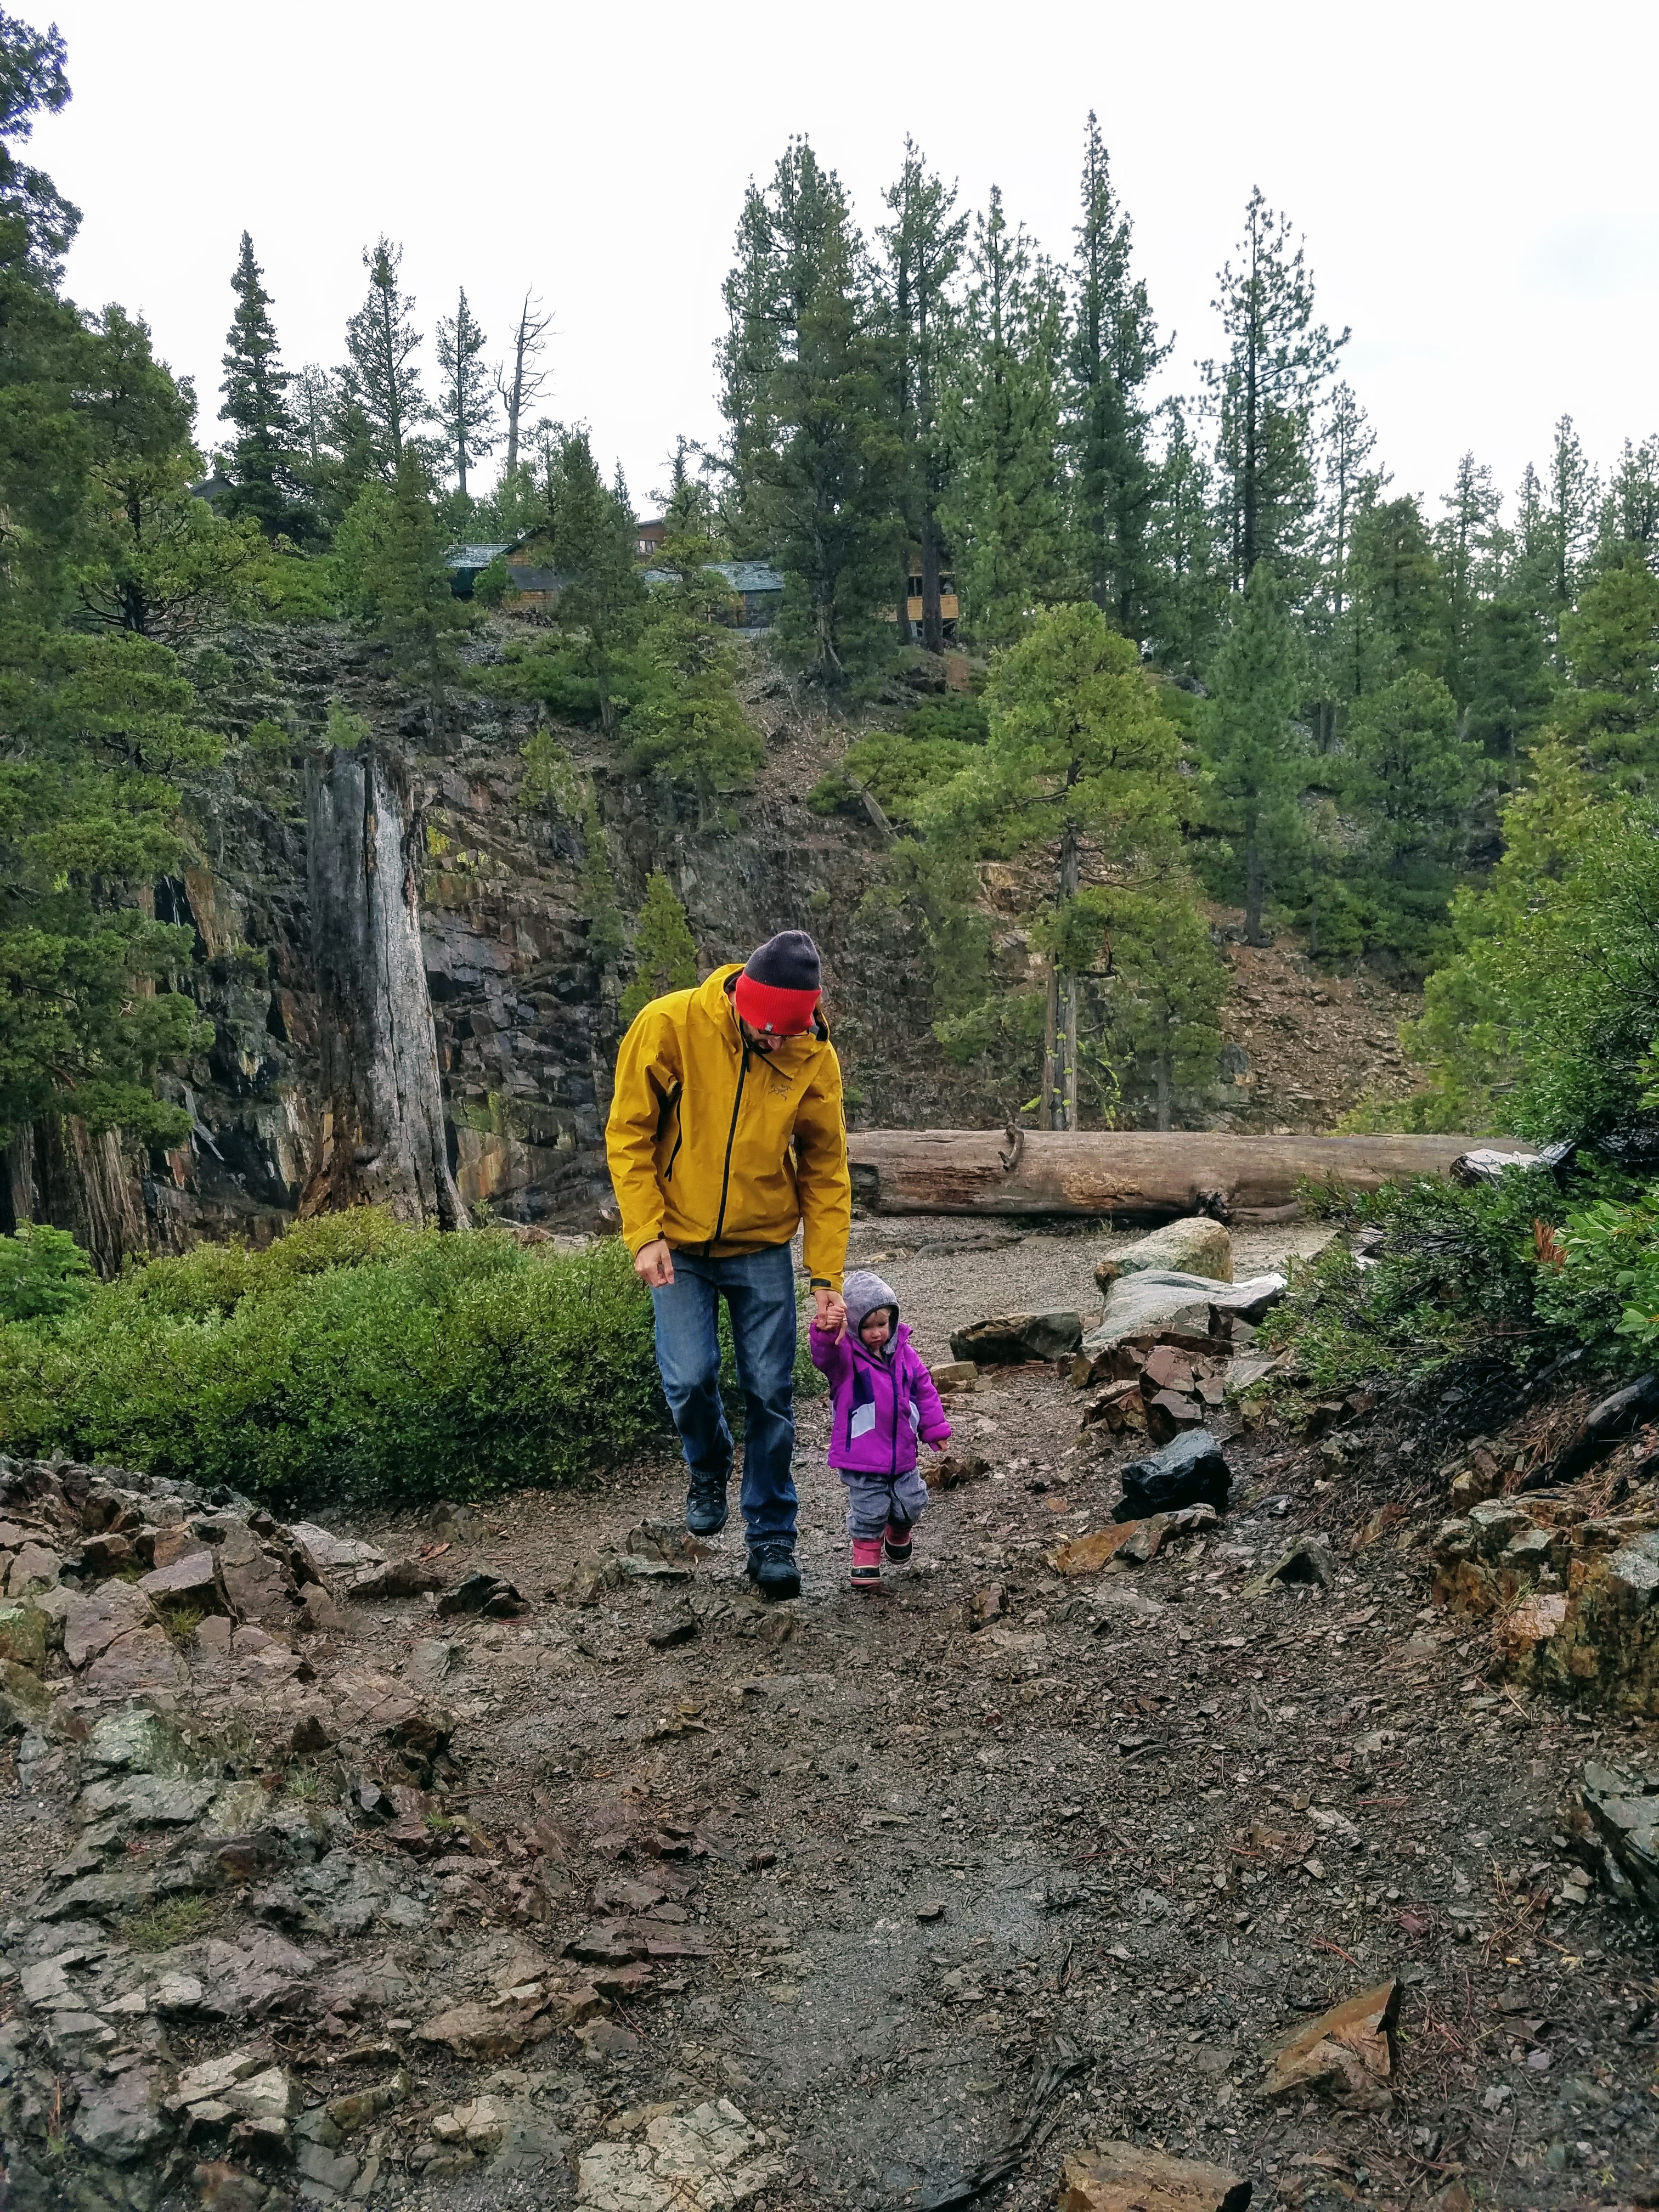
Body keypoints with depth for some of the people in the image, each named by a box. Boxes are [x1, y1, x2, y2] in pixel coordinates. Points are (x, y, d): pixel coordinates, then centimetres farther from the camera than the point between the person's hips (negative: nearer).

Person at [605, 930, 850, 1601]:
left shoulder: (814, 1057, -10)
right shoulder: (669, 1025, -16)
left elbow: (826, 1172, -2)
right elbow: (629, 1133, -8)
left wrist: (827, 1277, -7)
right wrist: (644, 1233, -15)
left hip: (762, 1249, 1)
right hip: (678, 1245, -1)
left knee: (770, 1395, 0)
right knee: (690, 1378, -12)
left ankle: (772, 1540, 18)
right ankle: (708, 1468, 23)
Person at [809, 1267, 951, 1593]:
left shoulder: (905, 1353, 2)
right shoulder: (845, 1354, -13)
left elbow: (924, 1391, 11)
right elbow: (825, 1355, -37)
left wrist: (935, 1429, 11)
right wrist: (827, 1333, -58)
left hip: (901, 1452, 4)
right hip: (861, 1456, -4)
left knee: (911, 1503, 14)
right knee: (869, 1511, 1)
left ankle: (898, 1532, 45)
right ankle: (866, 1560, 21)